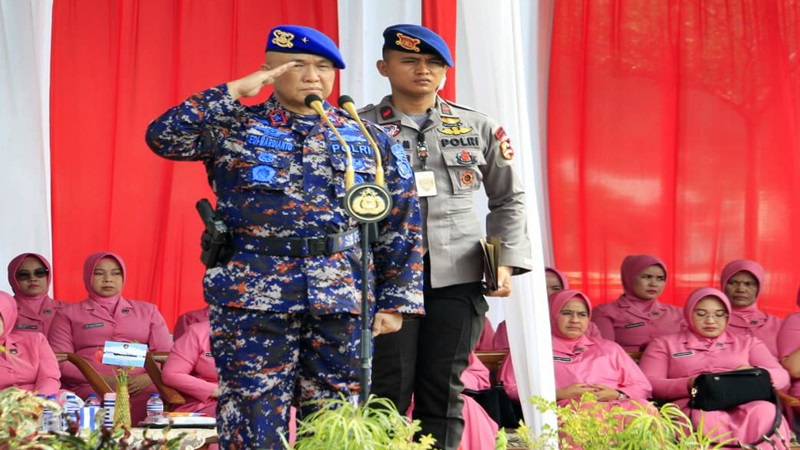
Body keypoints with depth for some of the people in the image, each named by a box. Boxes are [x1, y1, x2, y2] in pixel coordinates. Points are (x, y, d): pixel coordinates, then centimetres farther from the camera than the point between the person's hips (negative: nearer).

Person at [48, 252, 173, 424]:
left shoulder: (147, 311, 23)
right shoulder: (68, 314, 18)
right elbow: (60, 362, 6)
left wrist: (147, 378, -9)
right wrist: (104, 379, -10)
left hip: (142, 387, 2)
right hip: (90, 387, -2)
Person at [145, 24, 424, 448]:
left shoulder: (369, 139, 10)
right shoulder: (234, 128, 3)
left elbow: (402, 224, 9)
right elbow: (163, 136, -12)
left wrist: (395, 301, 3)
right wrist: (233, 92, -12)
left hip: (343, 298, 2)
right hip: (252, 295, -2)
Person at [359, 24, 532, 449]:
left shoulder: (479, 128, 10)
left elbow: (509, 200, 16)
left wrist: (506, 262, 5)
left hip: (459, 275, 2)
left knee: (444, 388, 5)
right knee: (388, 388, -2)